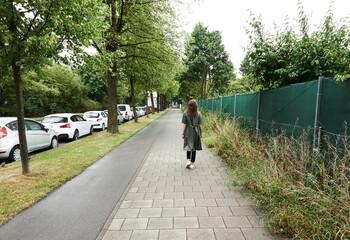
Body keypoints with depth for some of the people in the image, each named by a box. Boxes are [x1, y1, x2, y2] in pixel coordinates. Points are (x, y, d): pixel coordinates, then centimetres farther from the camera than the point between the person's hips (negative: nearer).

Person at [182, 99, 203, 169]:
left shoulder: (185, 114, -8)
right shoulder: (198, 114, -5)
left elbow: (184, 125, -8)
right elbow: (200, 125, -2)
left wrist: (183, 133, 0)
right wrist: (201, 133, 9)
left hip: (188, 132, 0)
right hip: (196, 132, 1)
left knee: (188, 146, 17)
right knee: (194, 148, 10)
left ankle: (188, 160, 1)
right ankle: (192, 163, 16)